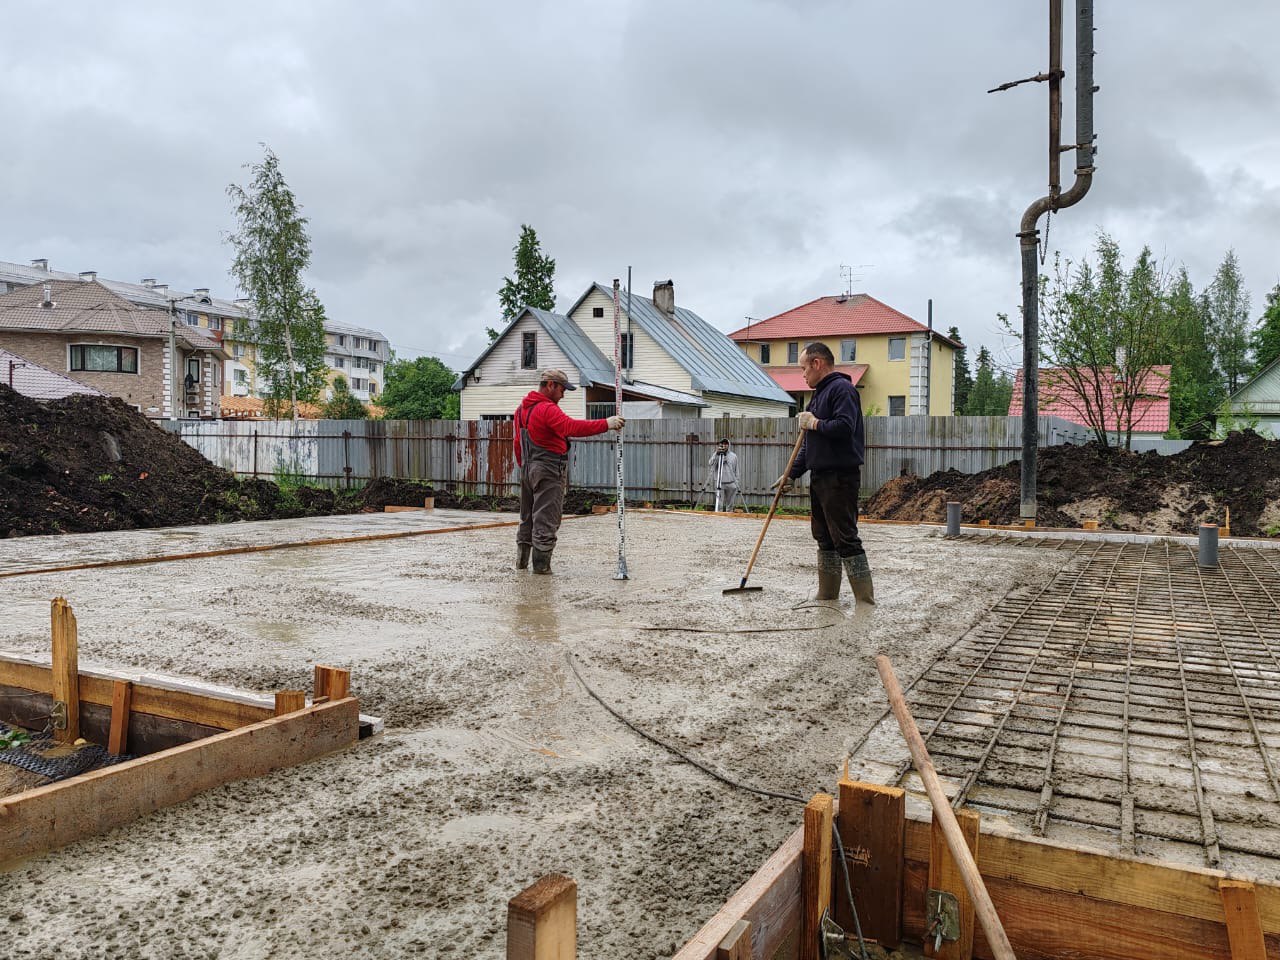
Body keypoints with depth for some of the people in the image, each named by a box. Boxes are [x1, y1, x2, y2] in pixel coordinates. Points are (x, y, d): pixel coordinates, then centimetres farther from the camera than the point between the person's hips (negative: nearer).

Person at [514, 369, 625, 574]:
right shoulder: (547, 409, -17)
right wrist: (606, 424, -33)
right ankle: (541, 565, 0)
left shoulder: (522, 409, 14)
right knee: (546, 519, -3)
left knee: (528, 517, 17)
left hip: (528, 470, 9)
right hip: (549, 472, -9)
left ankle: (522, 560, 24)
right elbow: (572, 427, -31)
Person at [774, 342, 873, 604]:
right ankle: (827, 595, 23)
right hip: (820, 476, 10)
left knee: (845, 538, -10)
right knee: (824, 537, 14)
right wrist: (792, 474, 20)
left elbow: (844, 427, -27)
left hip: (840, 477, -10)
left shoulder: (842, 389, -10)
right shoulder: (818, 394, 21)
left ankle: (865, 600, -6)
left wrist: (814, 423, -11)